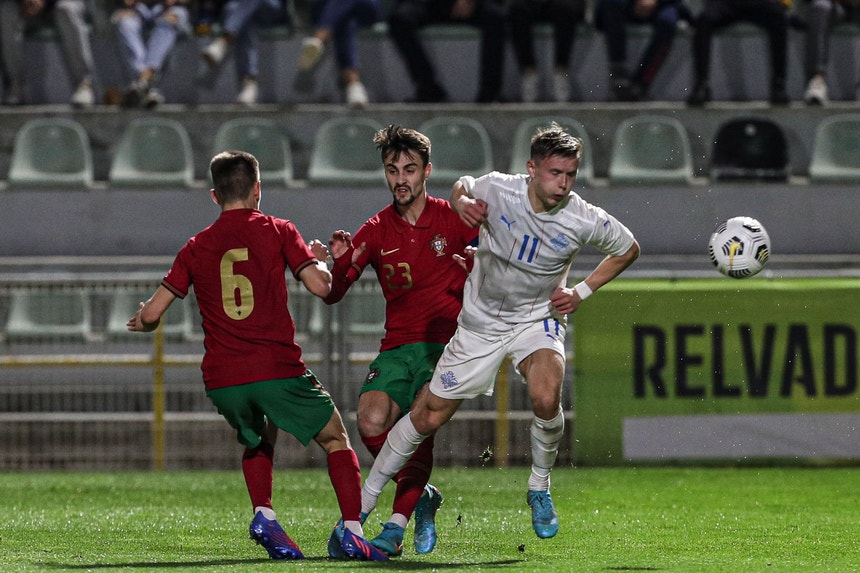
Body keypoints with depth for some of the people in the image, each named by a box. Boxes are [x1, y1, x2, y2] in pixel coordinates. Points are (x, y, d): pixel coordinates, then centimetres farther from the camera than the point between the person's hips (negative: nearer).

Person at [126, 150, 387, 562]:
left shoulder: (196, 247, 11)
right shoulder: (276, 231, 3)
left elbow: (151, 313, 11)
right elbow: (320, 285, -5)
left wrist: (142, 322, 34)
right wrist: (319, 261, 17)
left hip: (221, 380, 3)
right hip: (277, 369, -3)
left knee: (257, 441, 31)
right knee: (336, 439, 13)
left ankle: (263, 515, 7)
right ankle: (352, 532, -4)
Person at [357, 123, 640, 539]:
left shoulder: (584, 220, -19)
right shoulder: (496, 189, -18)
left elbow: (628, 249, 2)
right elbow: (462, 187, 7)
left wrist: (582, 292, -5)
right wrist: (462, 204, -17)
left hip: (538, 317, -1)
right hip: (481, 320, 1)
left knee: (546, 398, -31)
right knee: (427, 417, 4)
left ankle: (540, 488, -4)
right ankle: (364, 501, 21)